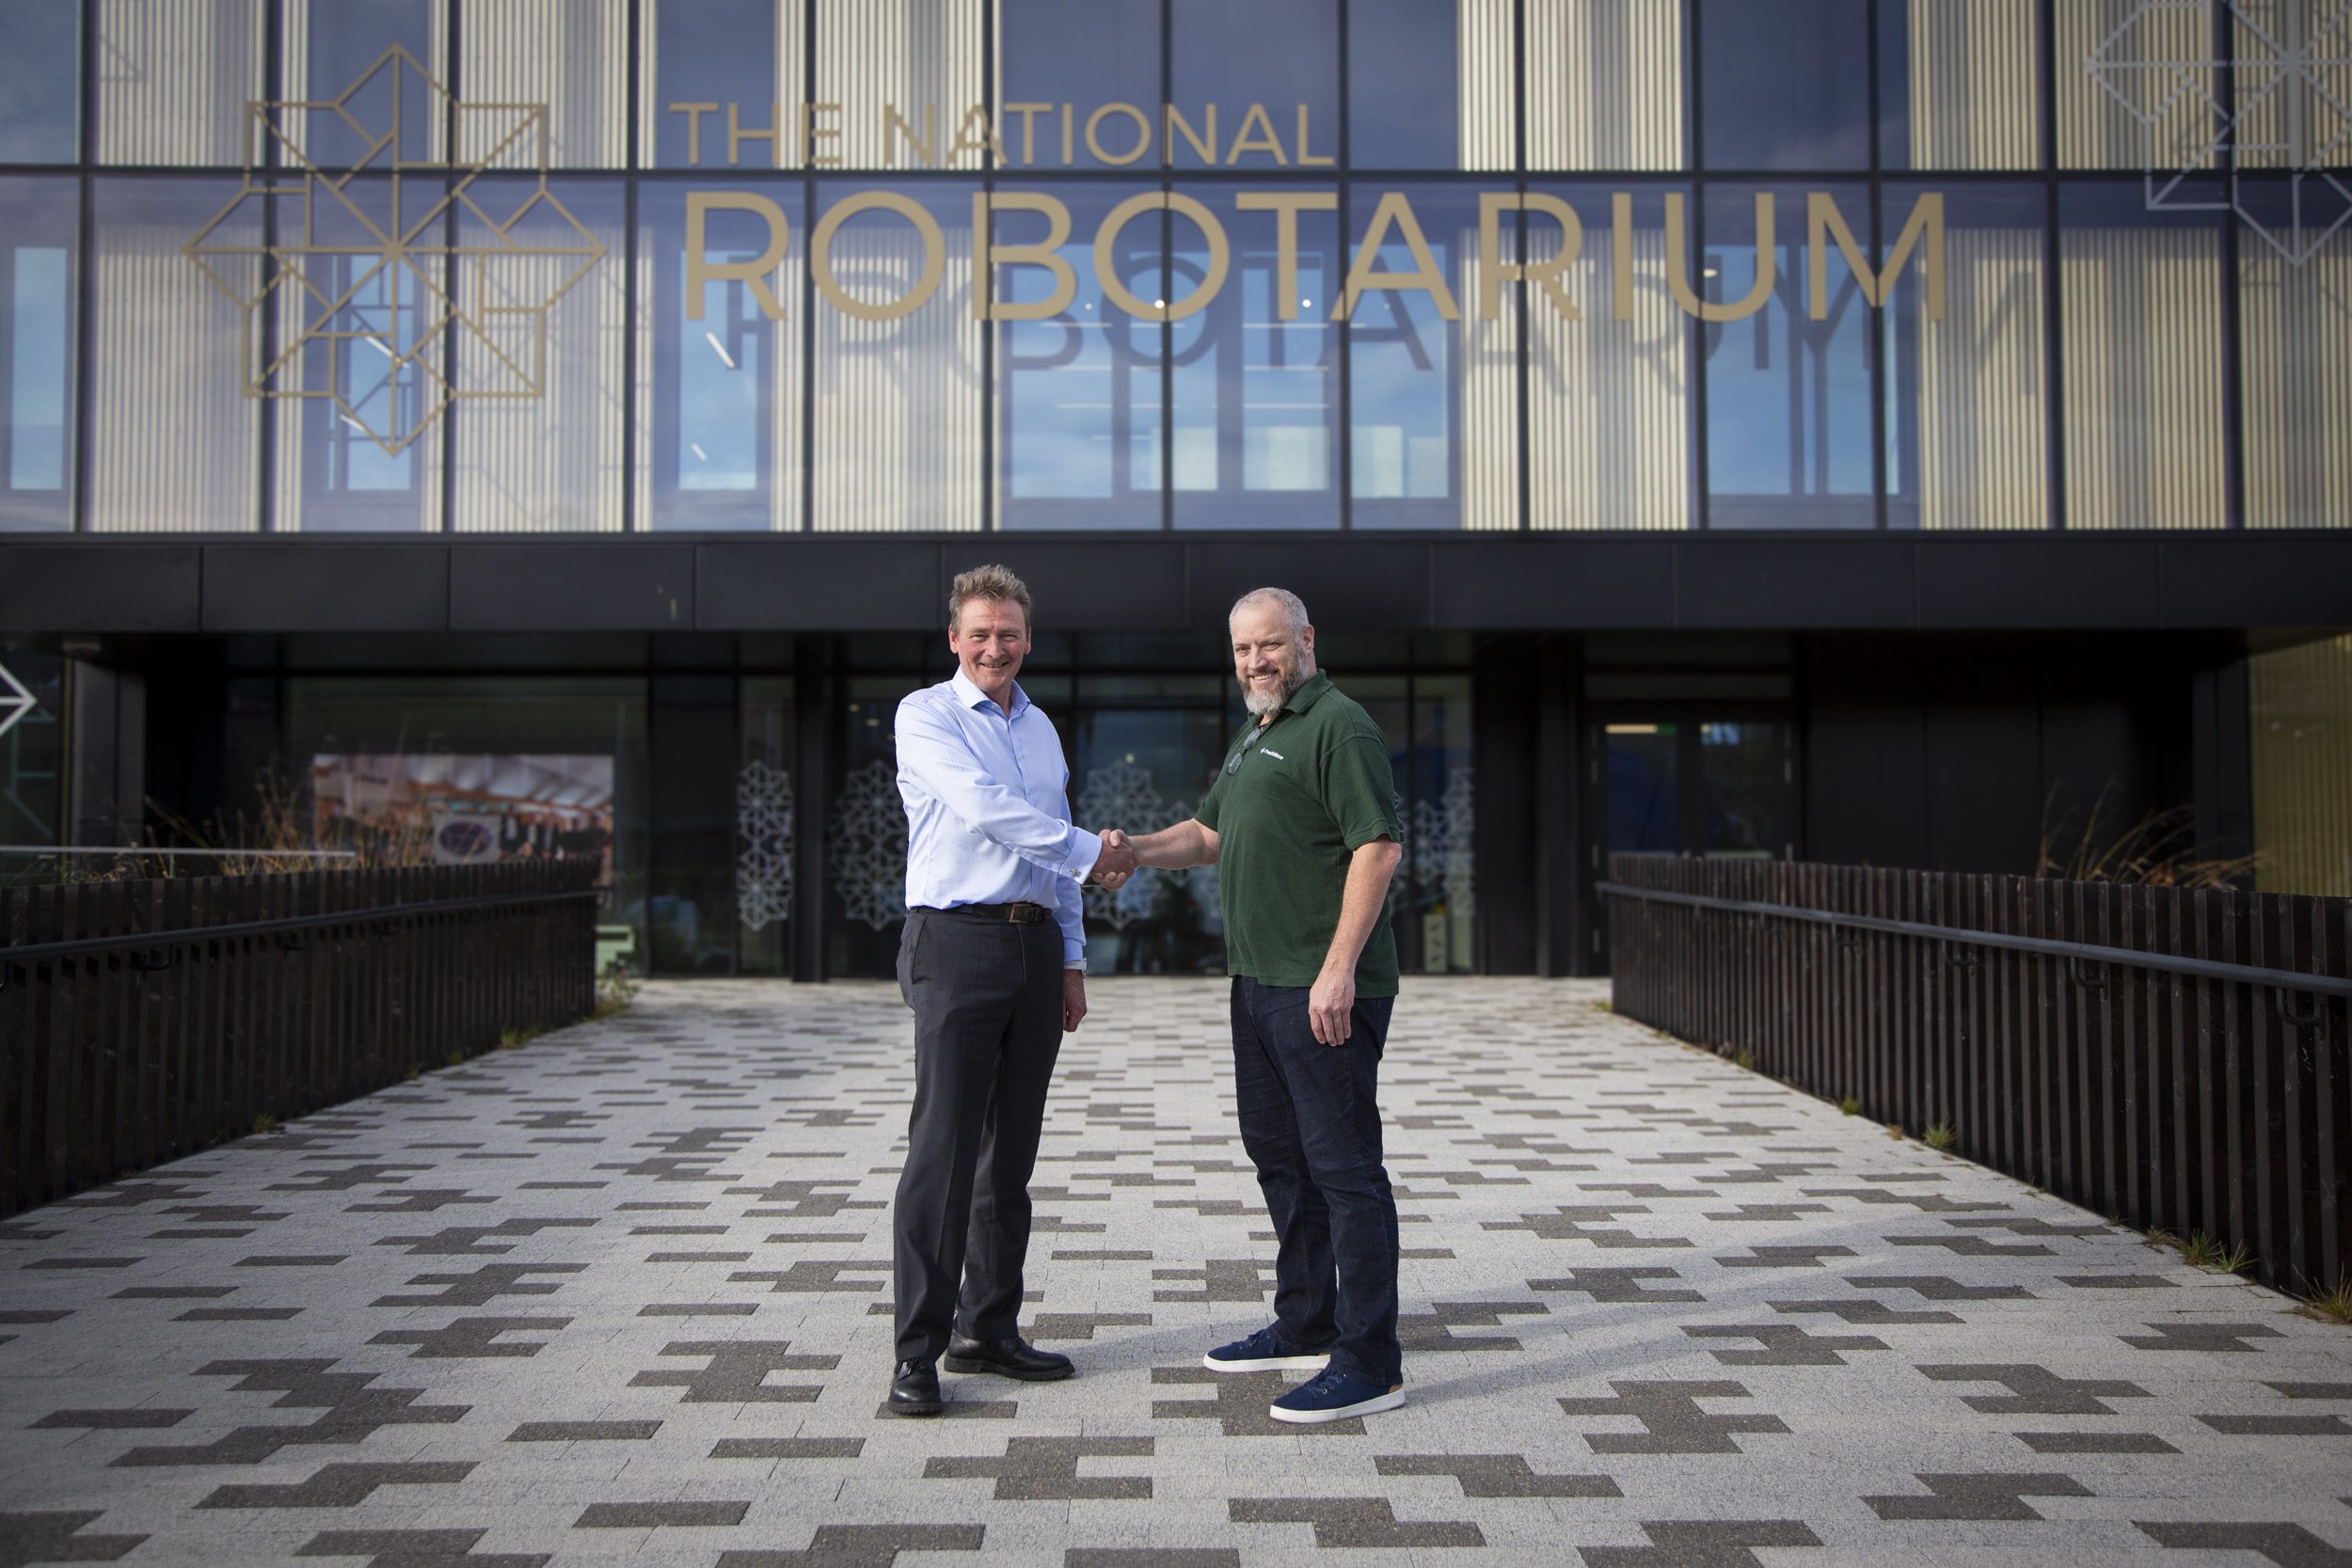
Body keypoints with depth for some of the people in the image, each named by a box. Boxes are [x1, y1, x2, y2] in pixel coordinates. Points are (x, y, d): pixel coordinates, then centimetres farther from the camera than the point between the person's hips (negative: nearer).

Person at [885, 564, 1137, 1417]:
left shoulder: (1041, 728, 19)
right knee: (943, 1149, -8)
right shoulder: (925, 716, -1)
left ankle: (988, 1327, 18)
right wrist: (1091, 850, -11)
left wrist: (1071, 959, 17)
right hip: (957, 942, -6)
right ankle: (917, 1352, -3)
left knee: (1012, 1150, 9)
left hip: (1035, 943, 6)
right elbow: (984, 809, -15)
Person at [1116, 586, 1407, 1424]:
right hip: (1259, 981, 10)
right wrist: (1137, 848, 7)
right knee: (1279, 1154, 17)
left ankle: (1369, 1363, 0)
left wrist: (1338, 969, -24)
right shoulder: (1255, 735, 19)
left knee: (1342, 1165, -7)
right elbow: (1210, 832, 27)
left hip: (1325, 988, -10)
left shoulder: (1339, 727, -12)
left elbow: (1380, 846, -19)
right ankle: (1305, 1328, 31)